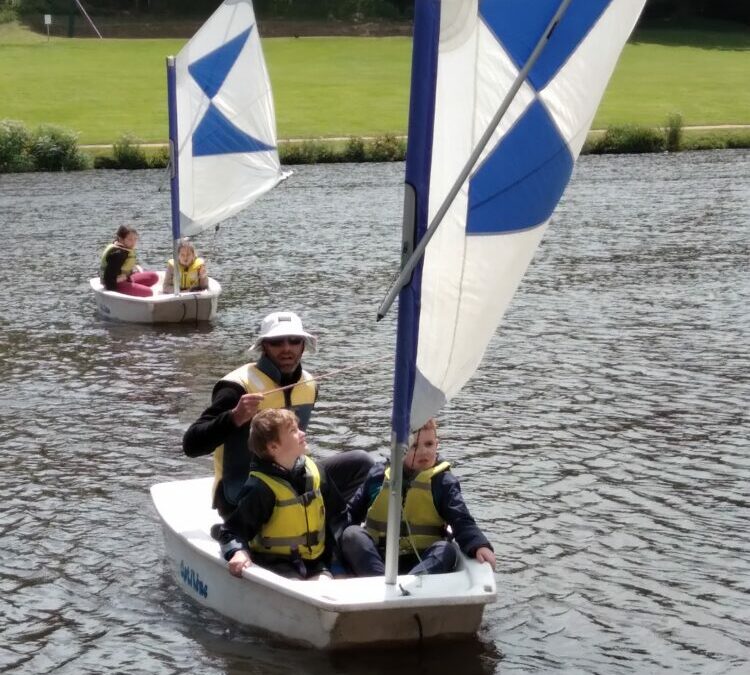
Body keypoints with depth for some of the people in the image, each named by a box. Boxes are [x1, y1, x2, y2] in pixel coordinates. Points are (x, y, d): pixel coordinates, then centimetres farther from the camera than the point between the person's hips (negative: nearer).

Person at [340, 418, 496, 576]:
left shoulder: (443, 482, 6)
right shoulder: (379, 475, 11)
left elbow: (462, 522, -8)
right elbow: (352, 513, 15)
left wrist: (480, 546, -28)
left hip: (421, 563, -1)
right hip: (374, 558, 2)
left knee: (446, 550, -29)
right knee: (352, 535, -24)